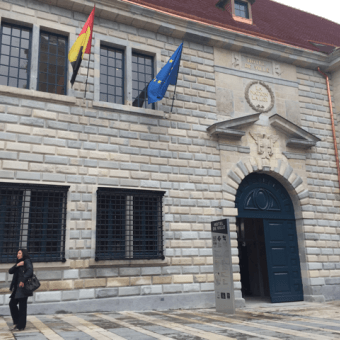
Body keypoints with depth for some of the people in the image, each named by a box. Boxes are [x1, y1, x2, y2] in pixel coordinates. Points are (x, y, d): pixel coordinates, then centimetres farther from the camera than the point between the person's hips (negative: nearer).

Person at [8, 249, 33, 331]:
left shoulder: (27, 261, -5)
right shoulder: (19, 263, 19)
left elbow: (30, 270, -22)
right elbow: (10, 271, 8)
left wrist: (23, 281, -28)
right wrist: (17, 265, -9)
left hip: (23, 287, -8)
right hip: (17, 288, 8)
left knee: (22, 306, -4)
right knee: (12, 303, 6)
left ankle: (20, 326, 3)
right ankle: (17, 322, 18)